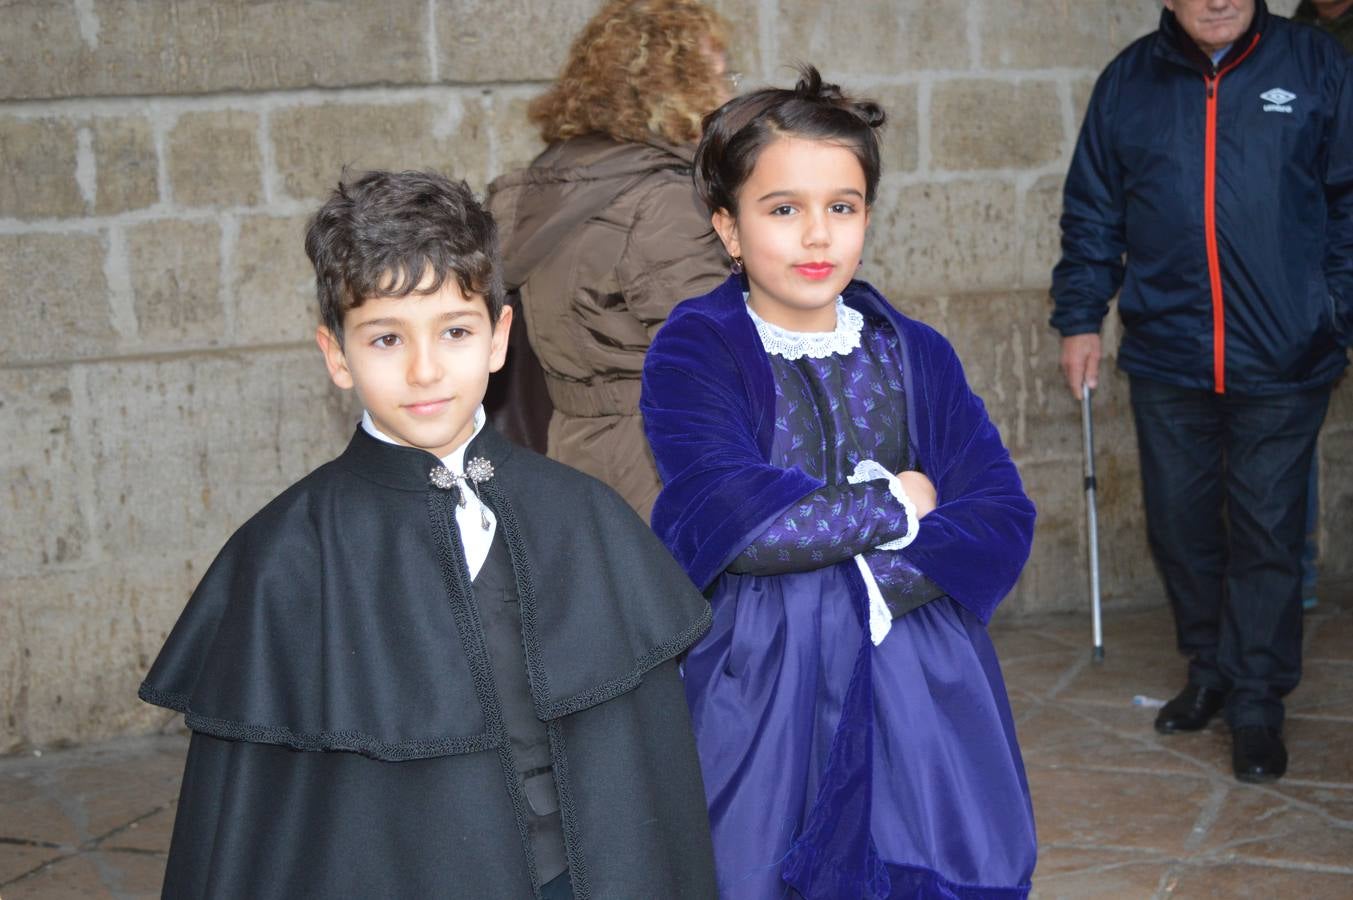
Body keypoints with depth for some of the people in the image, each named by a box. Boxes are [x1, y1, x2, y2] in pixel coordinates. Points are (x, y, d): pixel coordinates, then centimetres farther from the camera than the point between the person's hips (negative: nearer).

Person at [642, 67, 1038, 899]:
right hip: (764, 701, -3)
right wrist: (895, 506, -8)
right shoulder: (694, 353, -5)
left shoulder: (915, 355, 7)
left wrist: (858, 583, -16)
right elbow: (727, 517, -20)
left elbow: (1001, 521, -2)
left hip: (921, 703, 3)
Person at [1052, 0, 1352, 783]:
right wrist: (1079, 316, 6)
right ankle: (1210, 672, 31)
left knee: (1268, 533, 2)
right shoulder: (1128, 82, 6)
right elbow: (1092, 214, 10)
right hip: (1166, 357, 2)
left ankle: (1257, 703, 15)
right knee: (1180, 525, 11)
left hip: (1284, 362, -2)